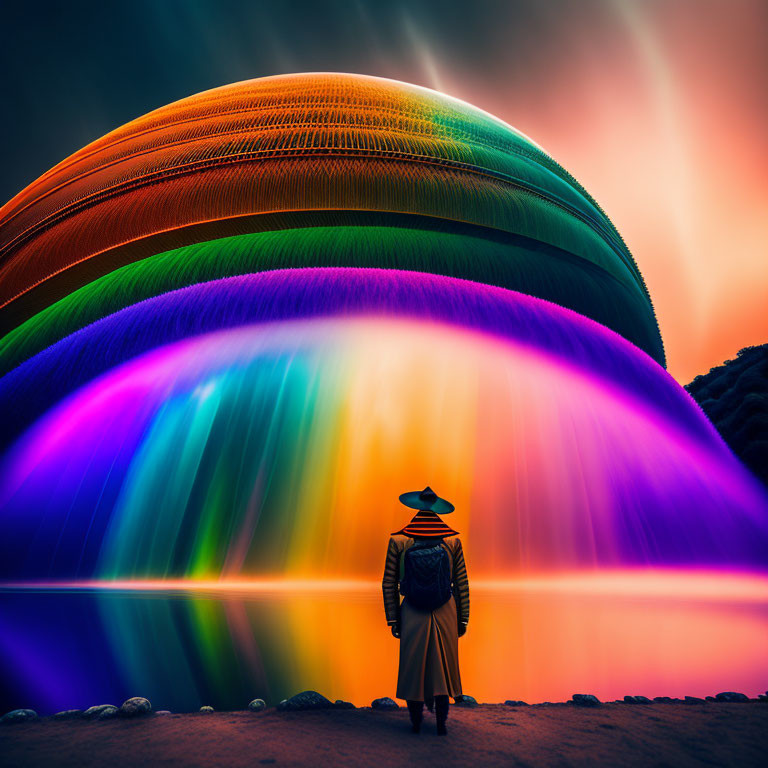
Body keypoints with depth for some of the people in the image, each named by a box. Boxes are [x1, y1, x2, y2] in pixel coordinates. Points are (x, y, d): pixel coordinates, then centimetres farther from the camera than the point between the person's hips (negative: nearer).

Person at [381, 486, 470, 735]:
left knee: (413, 665, 15)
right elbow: (462, 584, -1)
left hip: (412, 615, 0)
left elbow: (389, 584, -4)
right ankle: (441, 722, 26)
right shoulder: (452, 541, -7)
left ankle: (416, 721, 30)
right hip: (445, 615, 0)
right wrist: (463, 619, 10)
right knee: (443, 666, 16)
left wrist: (393, 619, 5)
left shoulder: (398, 541, -8)